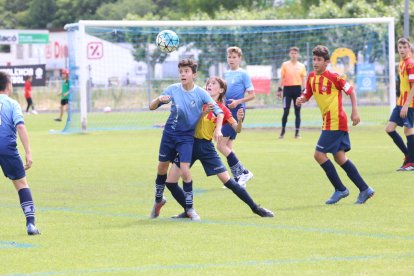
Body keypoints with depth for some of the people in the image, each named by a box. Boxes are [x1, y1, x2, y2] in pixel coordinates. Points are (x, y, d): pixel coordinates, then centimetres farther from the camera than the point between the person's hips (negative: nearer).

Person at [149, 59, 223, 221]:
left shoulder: (200, 93, -12)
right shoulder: (173, 89, -8)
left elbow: (218, 110, -9)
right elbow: (151, 107, -6)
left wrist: (218, 129, -24)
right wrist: (159, 100, -28)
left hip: (187, 136, -2)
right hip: (169, 134, 2)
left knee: (185, 171, -15)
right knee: (162, 168, 10)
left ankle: (190, 209, -2)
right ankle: (158, 200, 34)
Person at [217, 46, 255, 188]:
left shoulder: (243, 74, -6)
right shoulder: (226, 74, 15)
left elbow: (252, 95, -7)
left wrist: (237, 102, -19)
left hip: (237, 112, -8)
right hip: (226, 111, 8)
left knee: (221, 145, -14)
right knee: (228, 147, 7)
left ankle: (243, 172, -9)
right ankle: (237, 178, 11)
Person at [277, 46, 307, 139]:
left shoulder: (301, 66, 8)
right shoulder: (285, 65, 4)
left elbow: (303, 79, 8)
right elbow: (282, 78, 4)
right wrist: (279, 89, -2)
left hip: (297, 89, 2)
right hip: (287, 89, -2)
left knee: (297, 112, 2)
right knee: (286, 111, -5)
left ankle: (297, 133, 6)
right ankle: (283, 131, 8)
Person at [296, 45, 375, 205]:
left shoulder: (333, 77, -13)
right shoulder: (311, 77, 8)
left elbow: (351, 91, -7)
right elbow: (307, 95, 17)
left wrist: (355, 112, -12)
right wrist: (301, 100, -5)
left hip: (335, 122, -8)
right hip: (329, 122, 8)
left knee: (319, 154, -10)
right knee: (339, 157, 9)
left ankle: (340, 189, 0)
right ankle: (364, 189, 13)